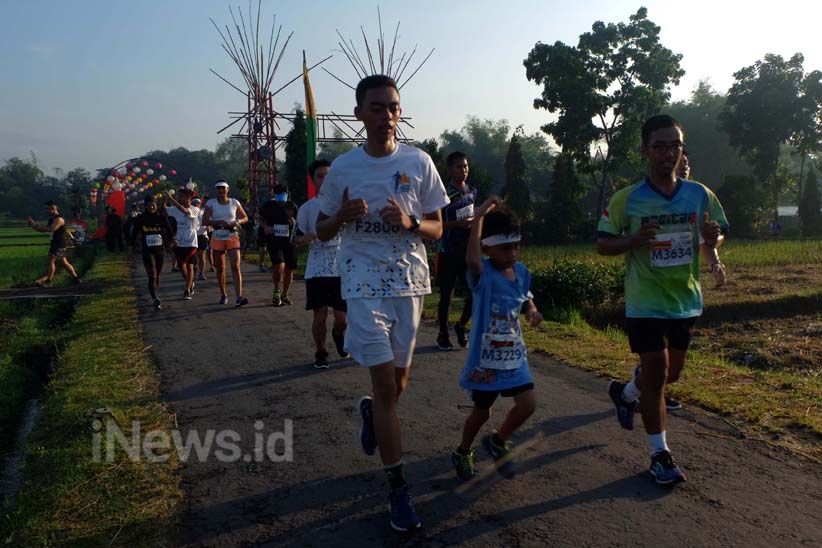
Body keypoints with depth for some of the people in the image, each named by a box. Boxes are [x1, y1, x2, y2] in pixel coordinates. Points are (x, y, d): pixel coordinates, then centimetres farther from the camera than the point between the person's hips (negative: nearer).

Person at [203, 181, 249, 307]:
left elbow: (245, 218, 12)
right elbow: (204, 221, -7)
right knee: (220, 269, 8)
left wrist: (237, 221, -10)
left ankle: (239, 297, -18)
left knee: (235, 267, -12)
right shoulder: (211, 203, 1)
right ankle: (223, 295, 24)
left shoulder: (234, 203, 4)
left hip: (232, 238, 0)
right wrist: (220, 222, -20)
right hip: (217, 238, 1)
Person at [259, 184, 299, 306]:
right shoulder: (268, 206, 1)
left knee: (289, 269, 8)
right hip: (273, 241, -3)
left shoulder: (291, 206, 4)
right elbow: (261, 219, 16)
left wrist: (294, 222, -9)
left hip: (289, 242, 3)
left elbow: (298, 221, 14)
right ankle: (276, 291, 4)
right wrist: (265, 226, -4)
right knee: (279, 266, -21)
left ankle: (284, 295, 28)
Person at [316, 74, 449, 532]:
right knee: (385, 382, -6)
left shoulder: (419, 162, 1)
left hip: (410, 283, 2)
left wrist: (409, 223, -17)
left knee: (400, 379, 15)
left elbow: (437, 229, 5)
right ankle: (398, 487, 7)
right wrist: (343, 216, -15)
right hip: (365, 286, -2)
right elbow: (322, 232, 7)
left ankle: (372, 412, 51)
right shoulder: (343, 168, 0)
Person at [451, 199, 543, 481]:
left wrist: (532, 311, -6)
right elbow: (471, 259, -43)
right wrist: (479, 217, -39)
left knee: (528, 404, 0)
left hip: (514, 354, 5)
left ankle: (497, 441, 27)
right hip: (486, 357, -5)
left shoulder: (521, 271, 1)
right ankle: (463, 452, 37)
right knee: (482, 412, 10)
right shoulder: (483, 273, -19)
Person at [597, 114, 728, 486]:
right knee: (656, 374, -1)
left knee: (671, 372, 18)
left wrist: (713, 237, -14)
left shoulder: (700, 195, -1)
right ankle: (660, 454, 14)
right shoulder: (627, 200, -10)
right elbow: (602, 244, -5)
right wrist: (633, 240, -25)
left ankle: (624, 392, 48)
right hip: (645, 304, -4)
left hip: (686, 300, 5)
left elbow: (719, 233, 10)